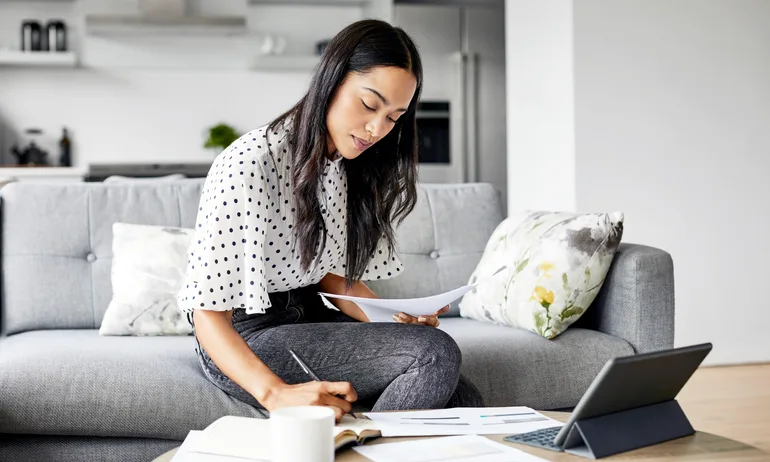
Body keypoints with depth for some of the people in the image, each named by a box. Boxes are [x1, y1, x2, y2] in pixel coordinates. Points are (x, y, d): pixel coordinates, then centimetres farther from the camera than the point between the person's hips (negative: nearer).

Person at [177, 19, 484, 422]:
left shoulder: (346, 166, 5)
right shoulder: (248, 165, -22)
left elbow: (333, 275, 11)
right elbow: (208, 312, -24)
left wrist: (398, 319, -8)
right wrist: (276, 394, -40)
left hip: (311, 319, 7)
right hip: (244, 340, -7)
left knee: (463, 403, -12)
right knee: (436, 353, -23)